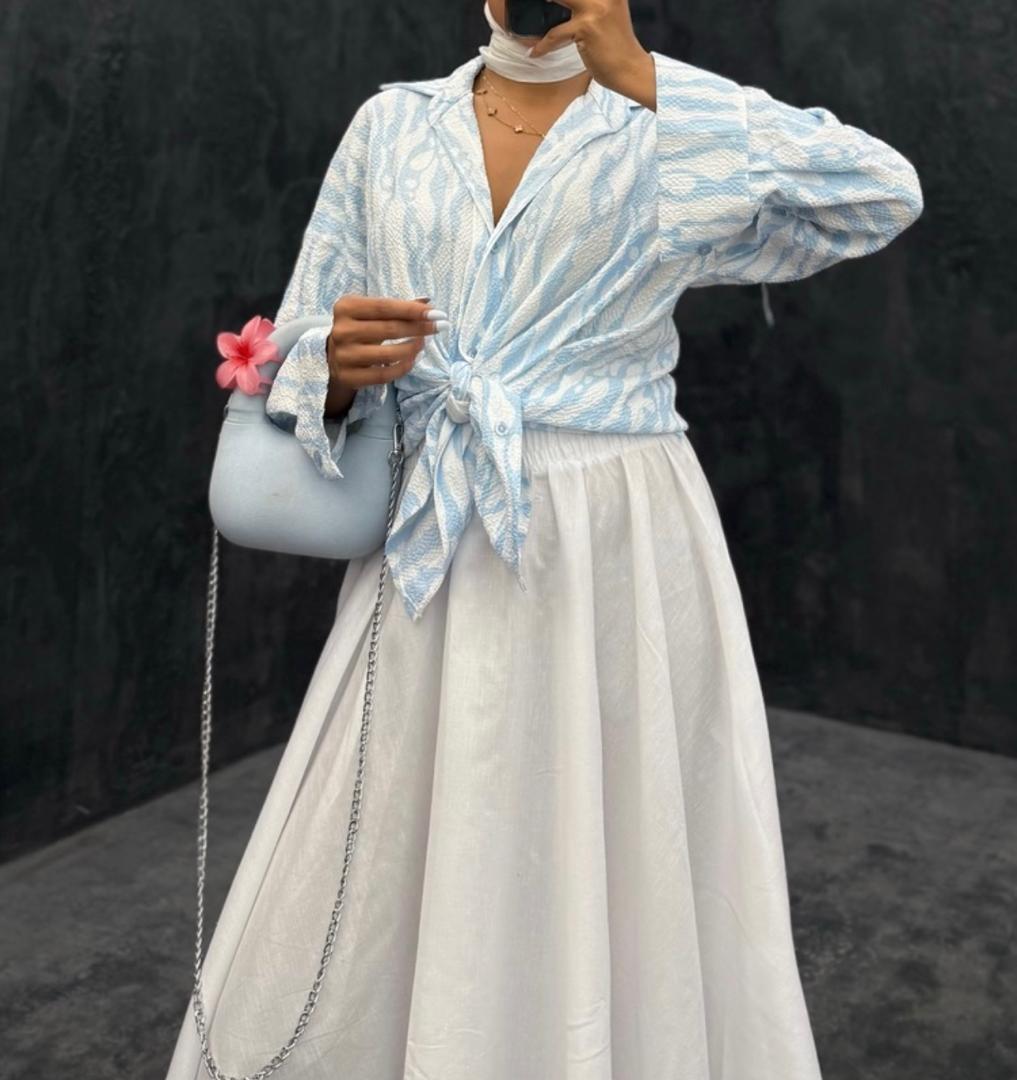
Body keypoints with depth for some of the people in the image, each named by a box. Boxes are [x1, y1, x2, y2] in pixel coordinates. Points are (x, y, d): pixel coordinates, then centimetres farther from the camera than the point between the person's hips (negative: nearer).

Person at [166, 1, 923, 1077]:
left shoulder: (688, 121, 5)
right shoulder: (392, 123, 11)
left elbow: (885, 196, -12)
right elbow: (307, 373, 11)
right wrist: (342, 367, -13)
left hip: (619, 556, -2)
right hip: (437, 556, 3)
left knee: (620, 887, 8)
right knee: (347, 921, 7)